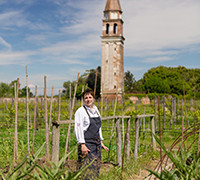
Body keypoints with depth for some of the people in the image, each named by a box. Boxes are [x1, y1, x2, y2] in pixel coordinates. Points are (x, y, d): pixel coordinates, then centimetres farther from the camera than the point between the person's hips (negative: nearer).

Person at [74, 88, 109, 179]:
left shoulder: (95, 110, 13)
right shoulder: (80, 111, -9)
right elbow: (78, 129, -13)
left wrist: (101, 142, 17)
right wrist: (82, 145, -19)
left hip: (97, 145, 7)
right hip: (87, 144, -7)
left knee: (96, 169, 9)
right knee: (87, 171, -9)